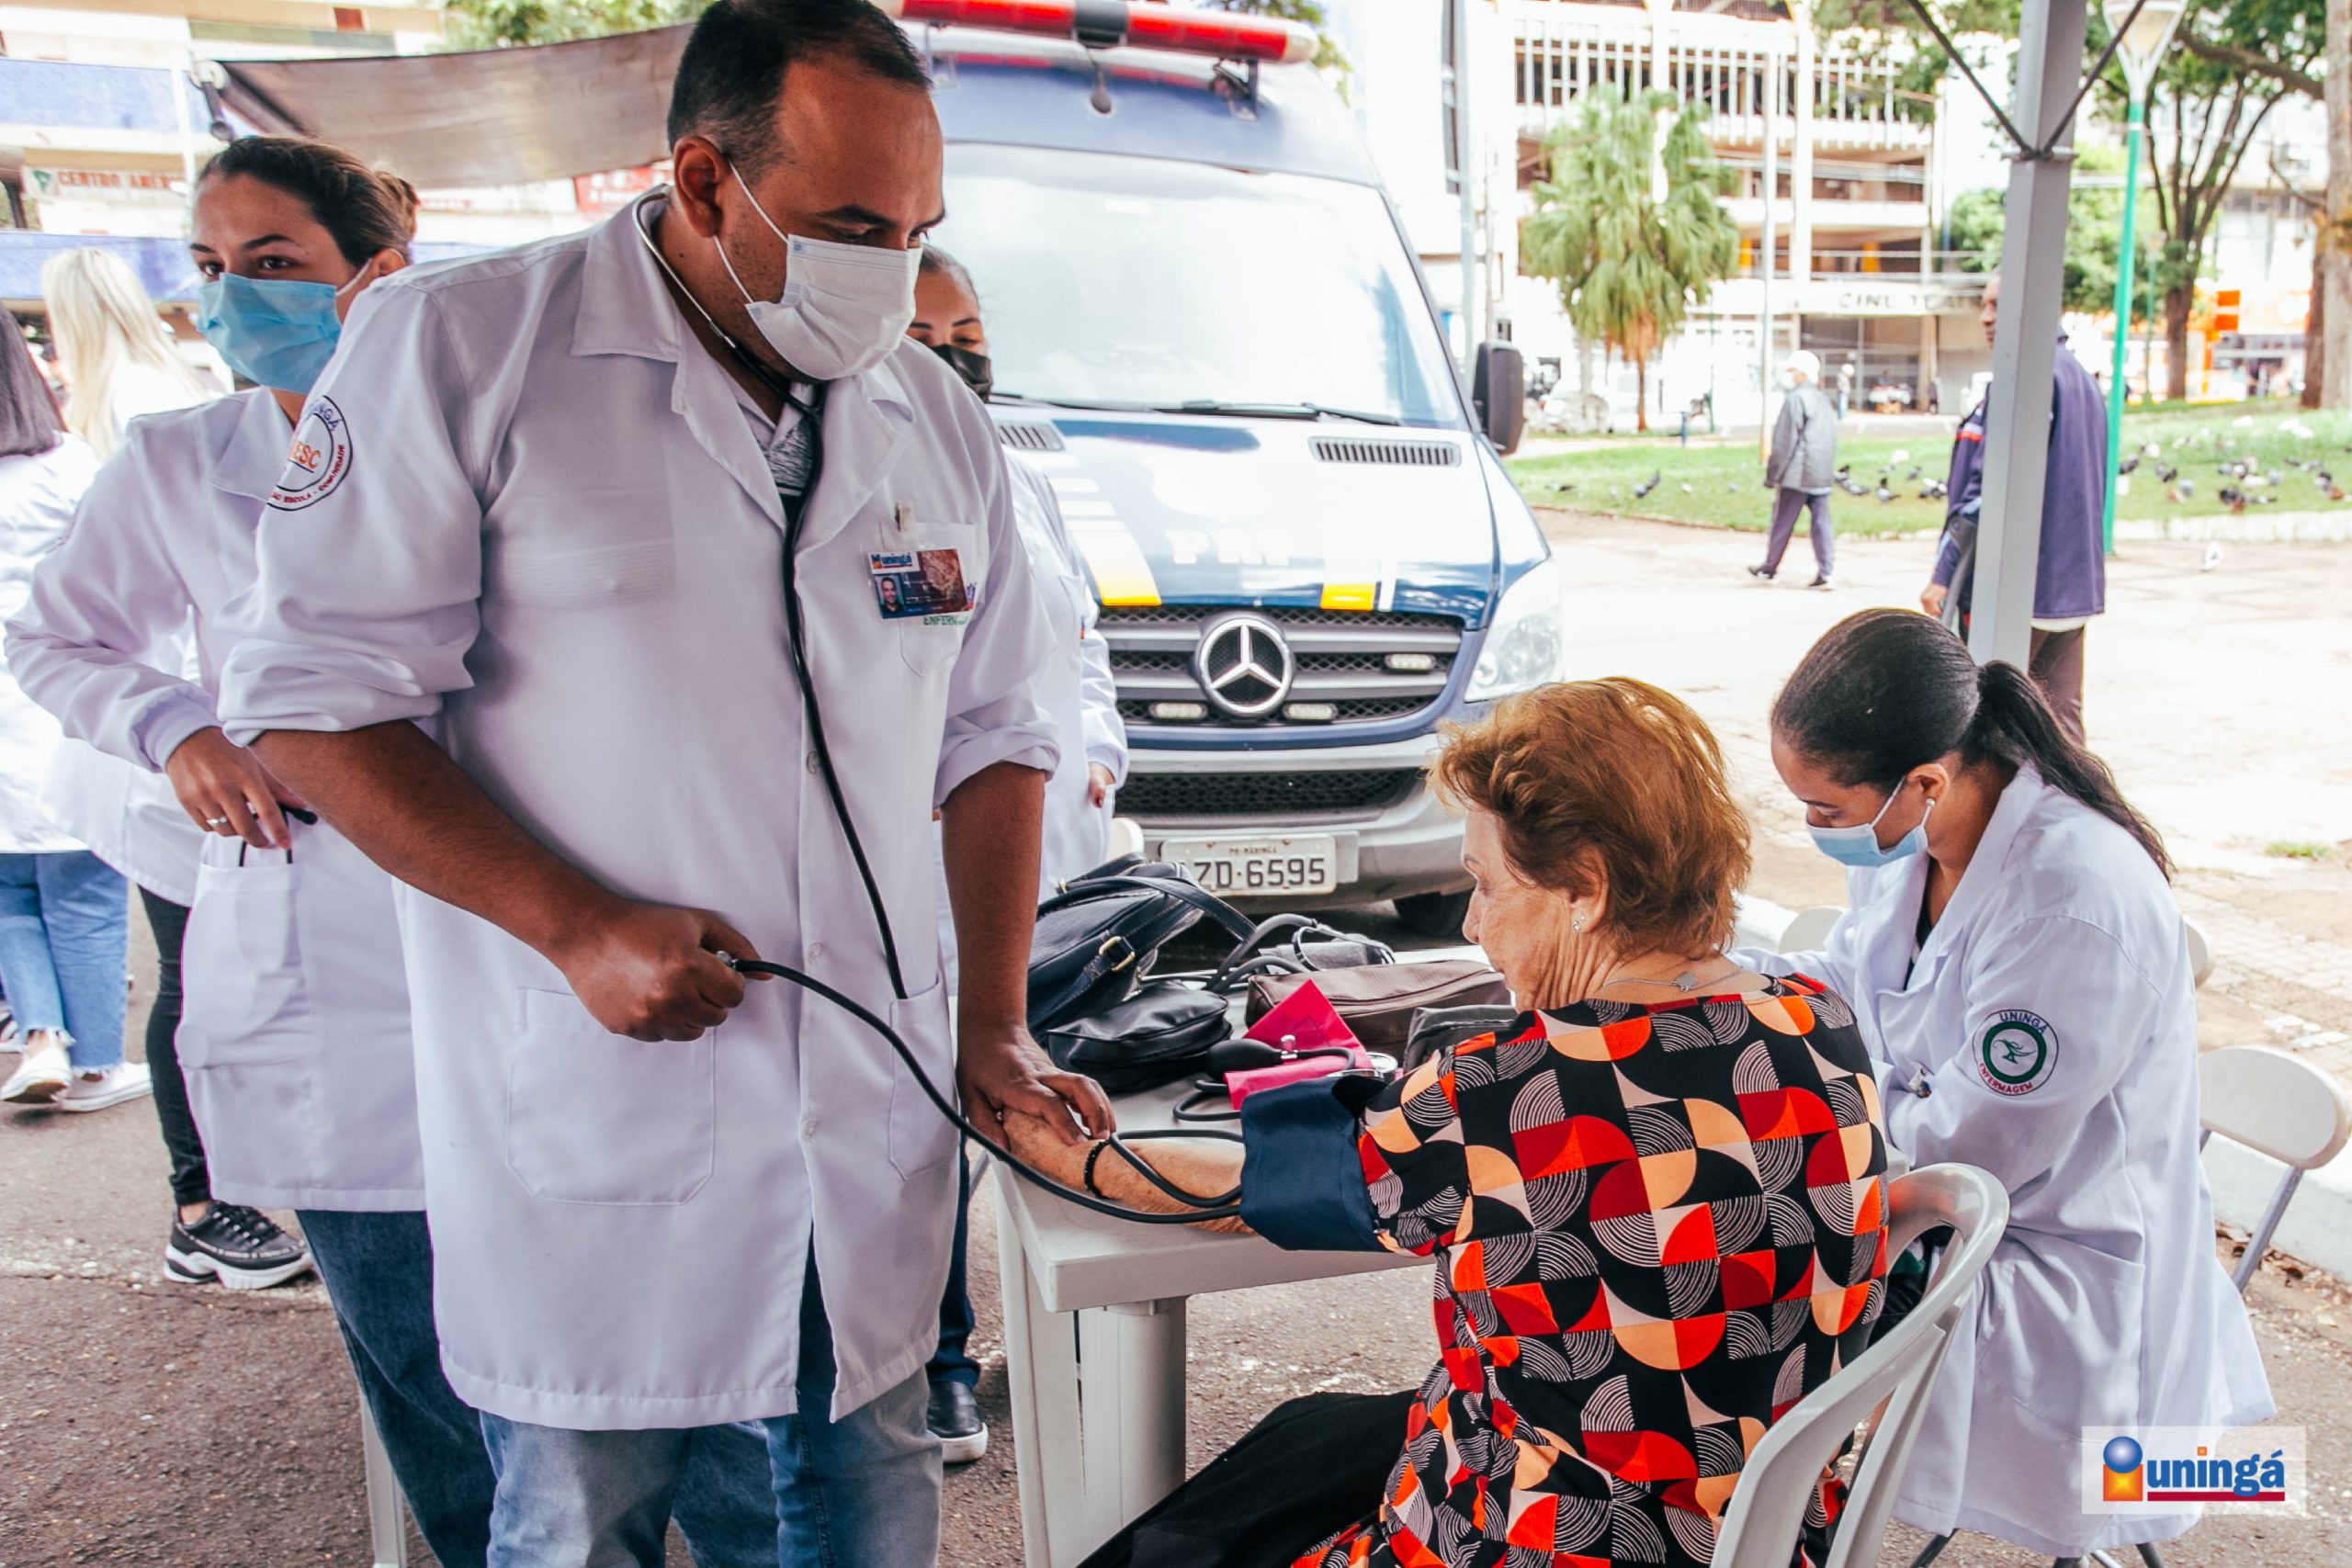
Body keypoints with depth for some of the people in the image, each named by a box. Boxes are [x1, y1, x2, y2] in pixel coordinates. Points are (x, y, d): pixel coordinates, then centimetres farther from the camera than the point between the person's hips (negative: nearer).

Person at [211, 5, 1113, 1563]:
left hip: (876, 1123, 4)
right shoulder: (462, 346, -8)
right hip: (593, 1126, -4)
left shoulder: (936, 416, 7)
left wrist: (995, 1023, 4)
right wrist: (583, 926, -19)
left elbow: (991, 734, 11)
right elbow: (315, 693, -9)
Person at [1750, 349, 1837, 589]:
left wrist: (1772, 474, -8)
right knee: (1821, 521, 3)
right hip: (1823, 475, 7)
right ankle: (1826, 572, -3)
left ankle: (1770, 568, 15)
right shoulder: (1824, 400, 16)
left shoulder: (1796, 398, -10)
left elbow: (1785, 441, -13)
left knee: (1783, 522, 4)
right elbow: (1831, 440, 19)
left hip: (1797, 474, -7)